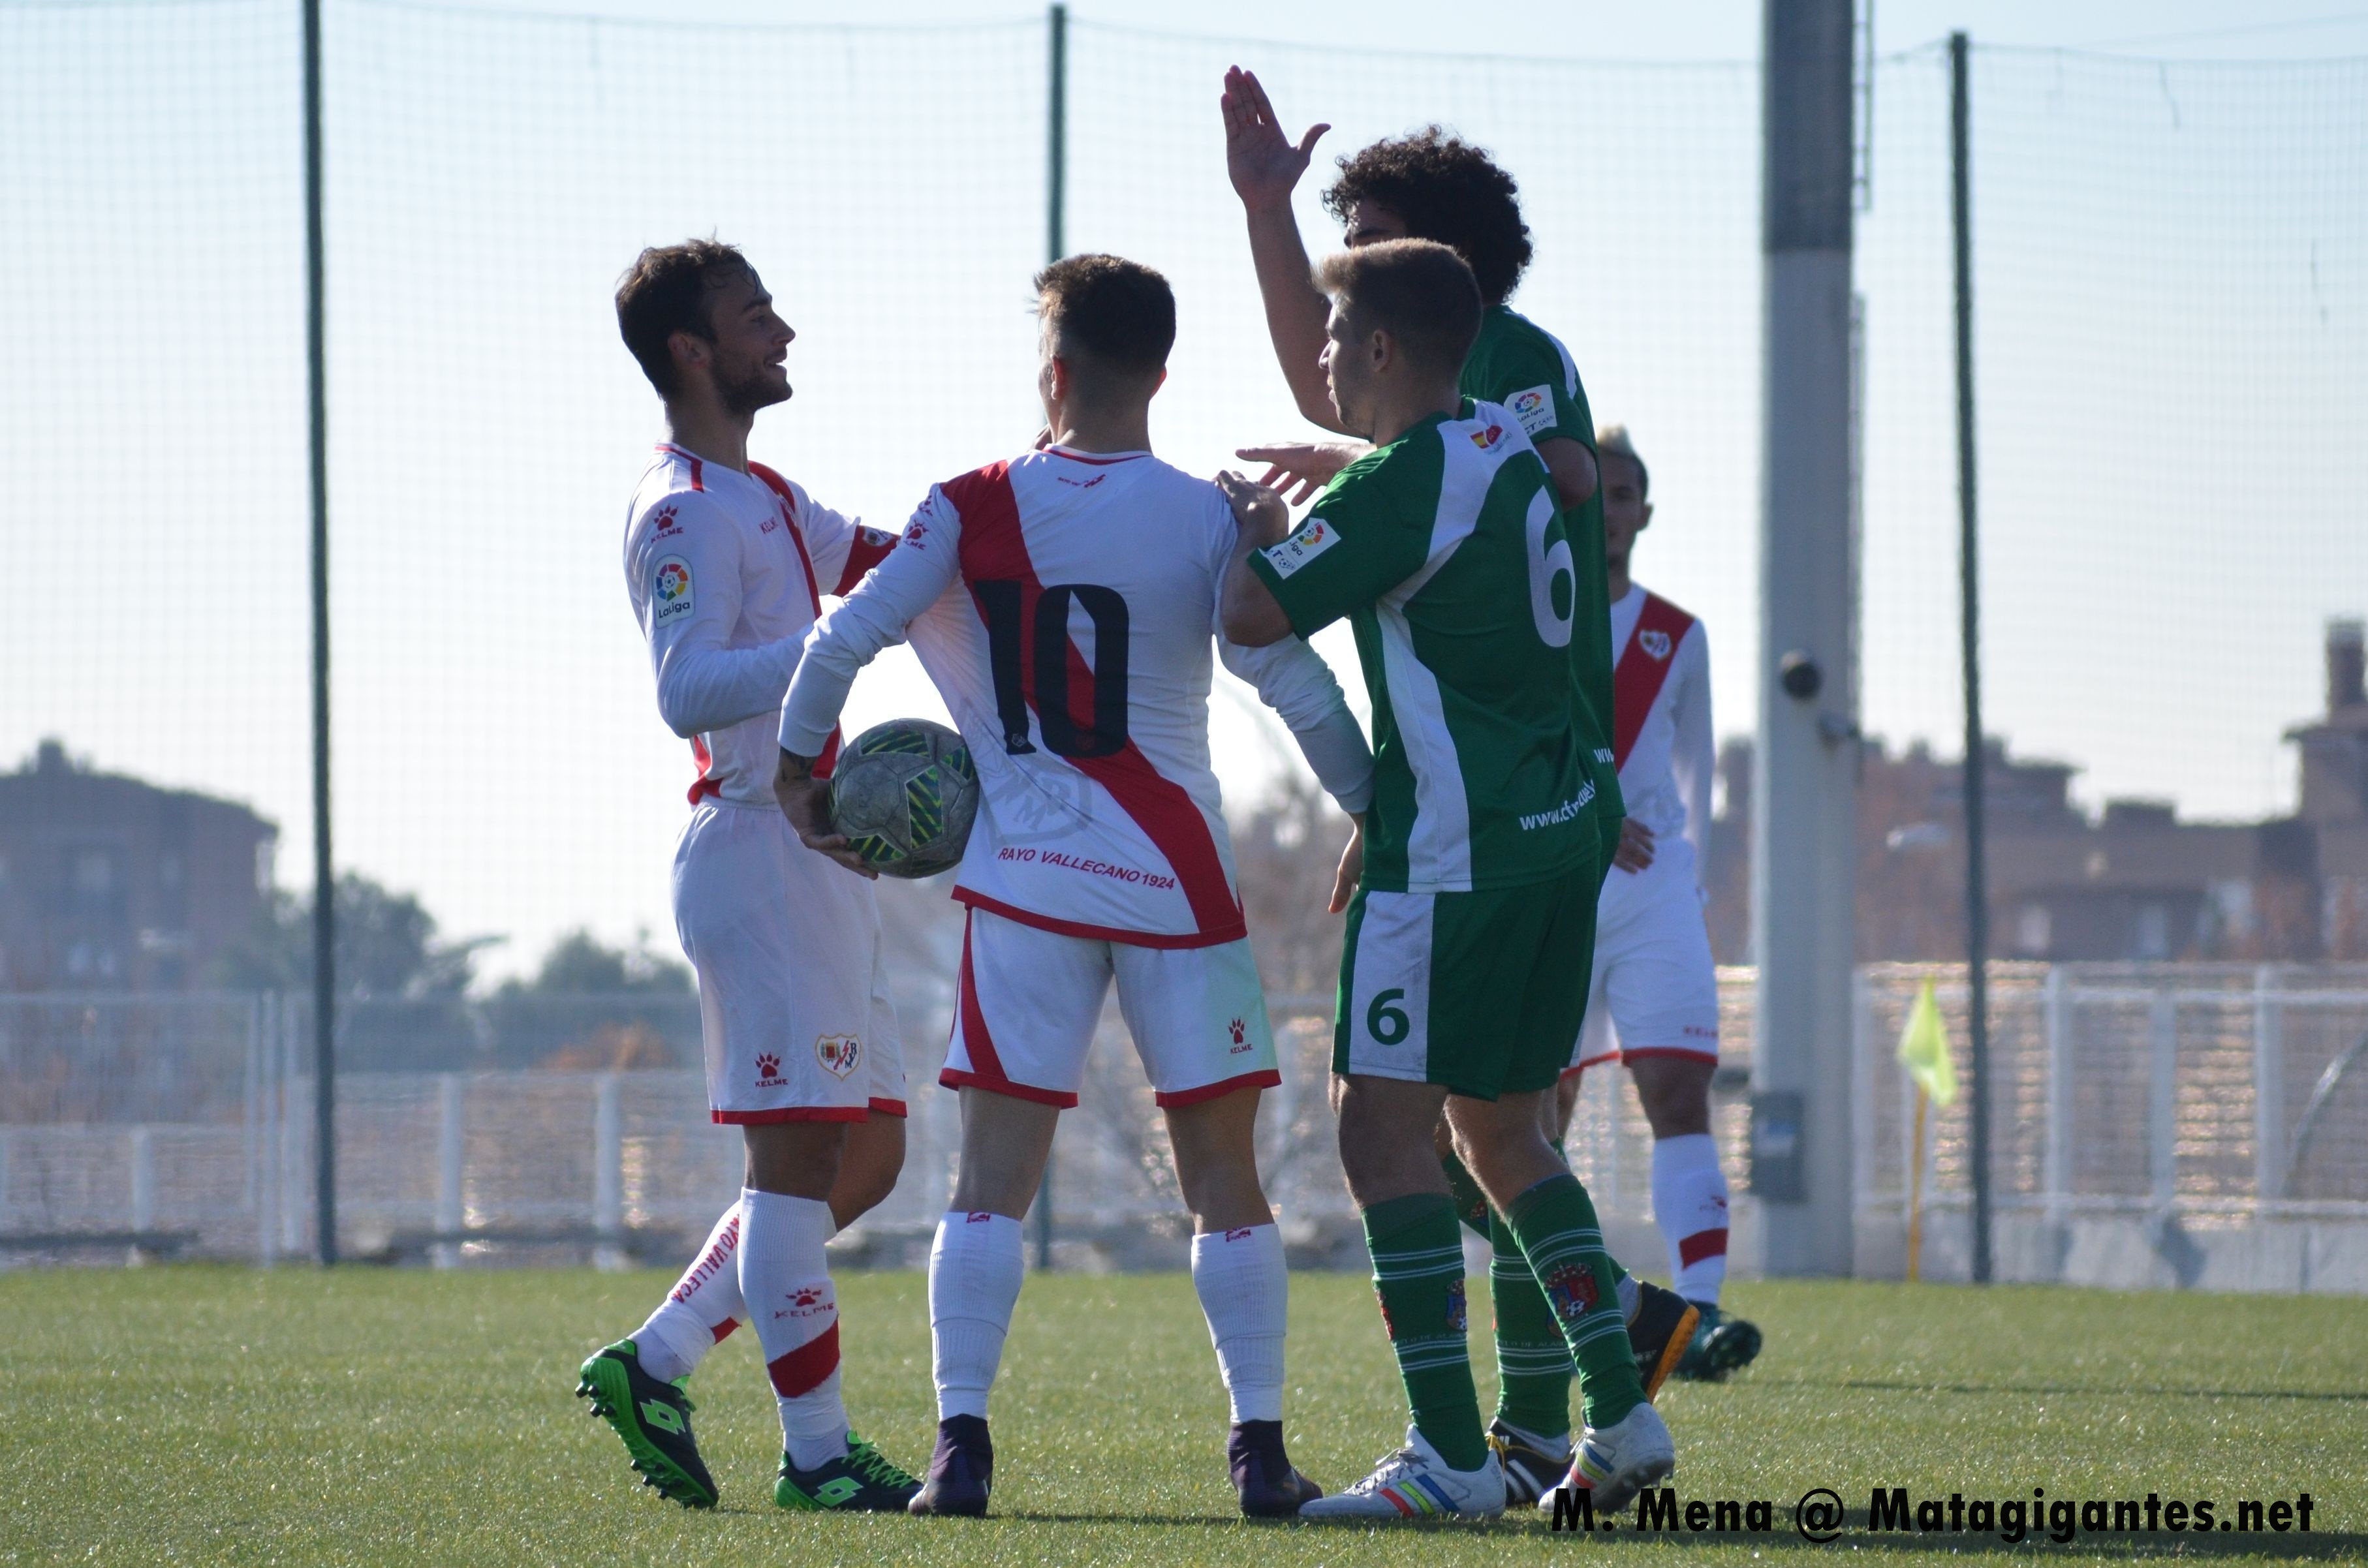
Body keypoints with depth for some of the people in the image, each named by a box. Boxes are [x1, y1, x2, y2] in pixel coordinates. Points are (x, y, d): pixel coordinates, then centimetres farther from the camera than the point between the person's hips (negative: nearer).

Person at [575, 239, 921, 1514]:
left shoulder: (765, 500, 19)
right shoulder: (682, 512, -12)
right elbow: (688, 691, -24)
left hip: (818, 859, 10)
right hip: (755, 848, -10)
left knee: (863, 1157, 11)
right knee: (799, 1155, -8)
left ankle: (654, 1363, 14)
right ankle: (816, 1453, -5)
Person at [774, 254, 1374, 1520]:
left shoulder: (973, 511, -1)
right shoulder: (1207, 521, -4)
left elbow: (844, 637, -6)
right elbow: (1291, 681, -9)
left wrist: (797, 771, 9)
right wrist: (1380, 817, 2)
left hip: (1023, 884, 1)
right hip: (1177, 883, -1)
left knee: (994, 1176, 3)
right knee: (1223, 1177, 6)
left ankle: (961, 1444, -6)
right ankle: (1260, 1448, 5)